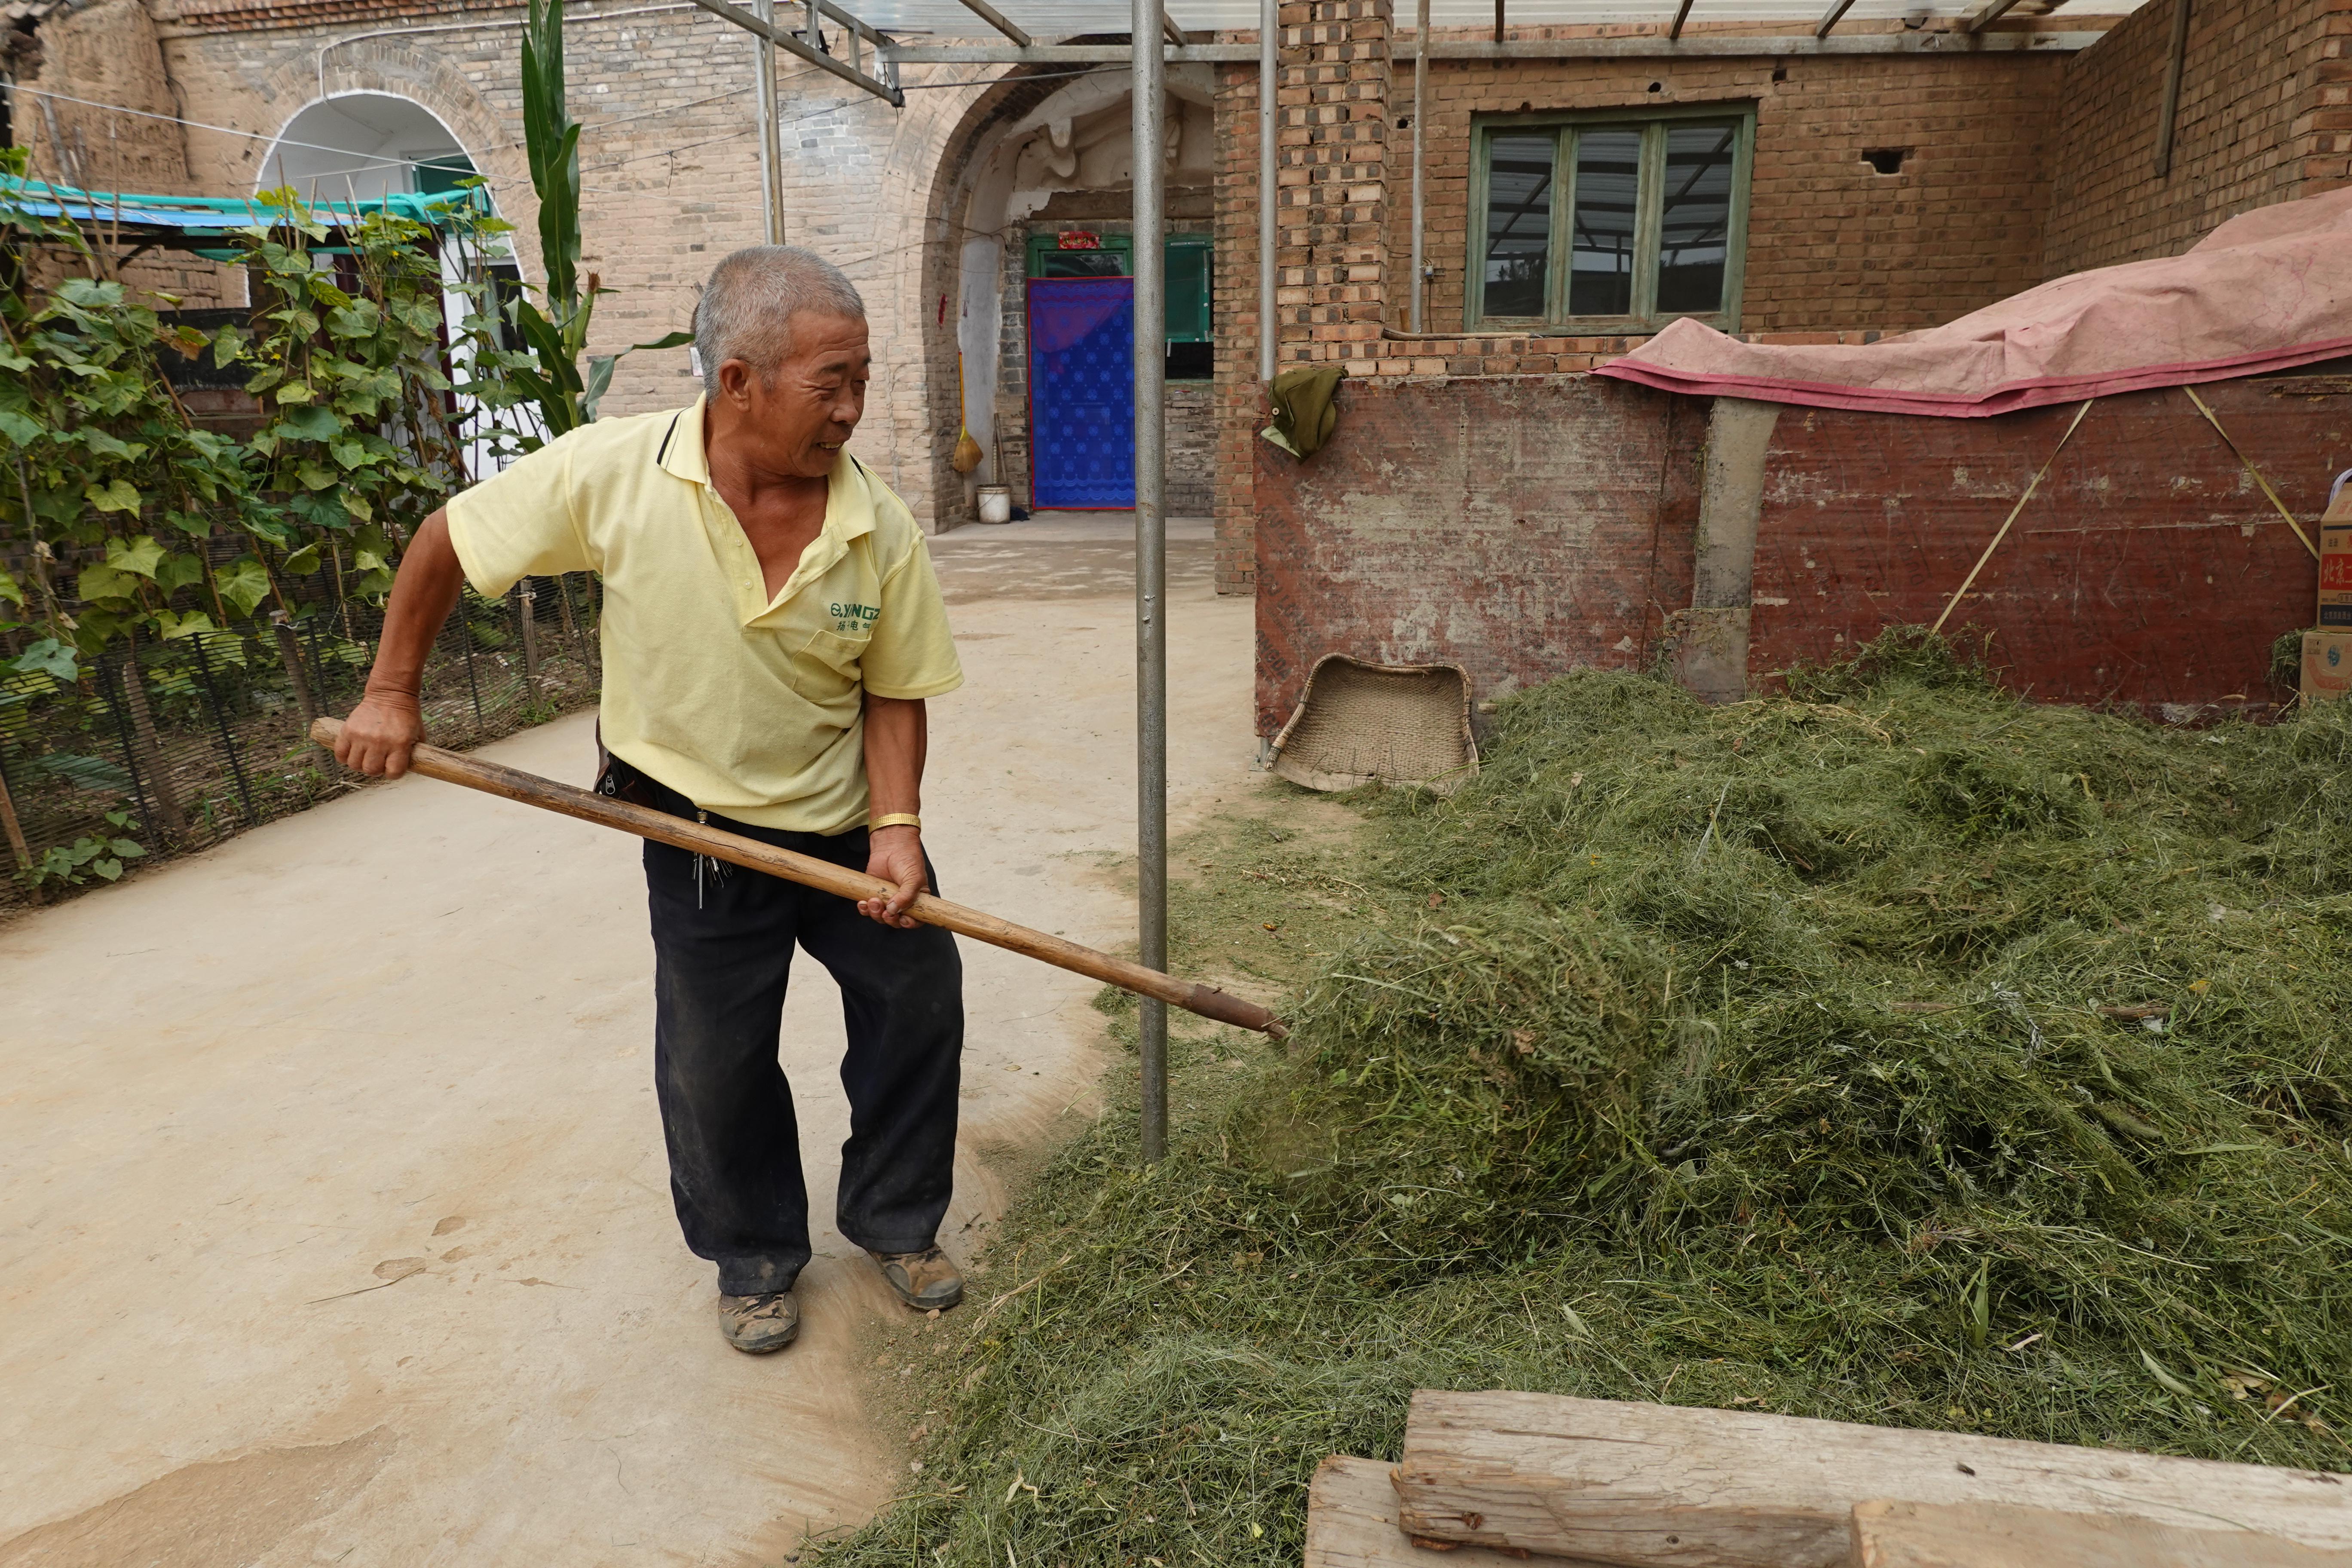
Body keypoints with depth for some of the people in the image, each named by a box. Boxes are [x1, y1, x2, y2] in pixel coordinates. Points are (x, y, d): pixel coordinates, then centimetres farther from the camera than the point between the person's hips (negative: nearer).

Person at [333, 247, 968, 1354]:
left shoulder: (880, 527, -15)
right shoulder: (612, 473, -20)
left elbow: (893, 689, -5)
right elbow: (448, 541, -5)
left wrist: (896, 824, -16)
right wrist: (391, 693, 0)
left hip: (847, 821, 2)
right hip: (699, 831, -2)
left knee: (917, 1000, 7)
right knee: (717, 1061, 8)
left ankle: (896, 1221, 32)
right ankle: (755, 1259, 35)